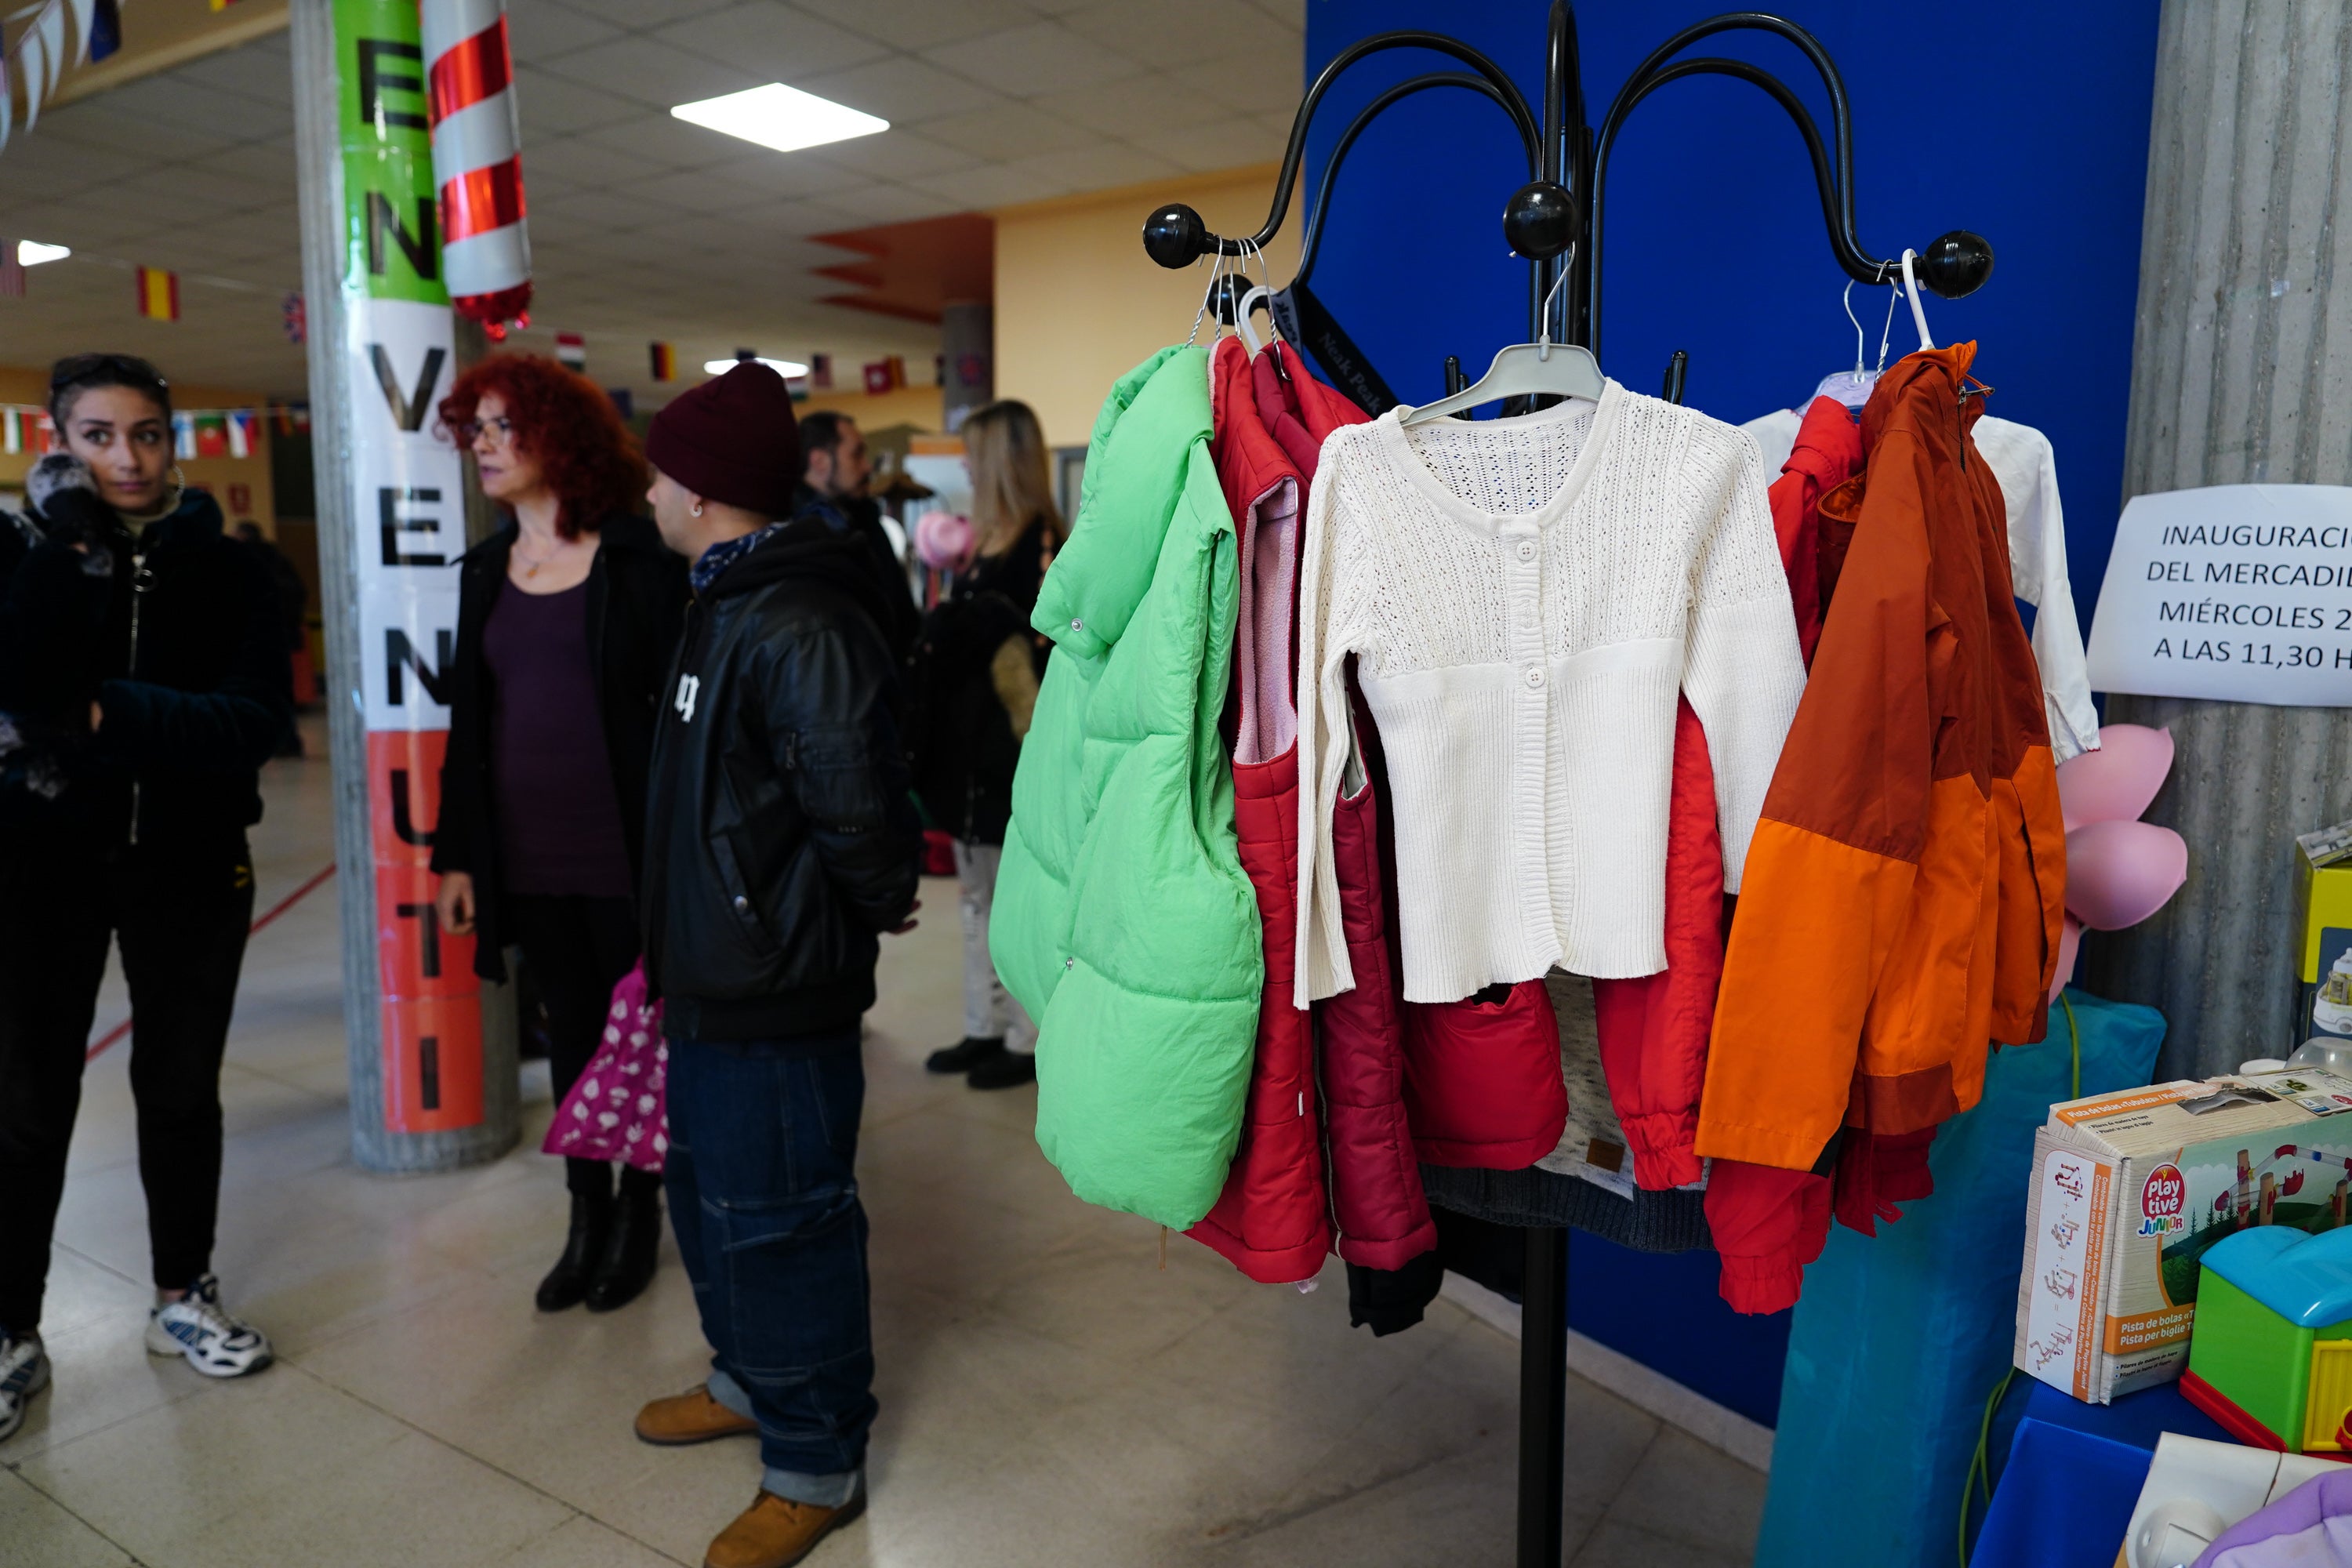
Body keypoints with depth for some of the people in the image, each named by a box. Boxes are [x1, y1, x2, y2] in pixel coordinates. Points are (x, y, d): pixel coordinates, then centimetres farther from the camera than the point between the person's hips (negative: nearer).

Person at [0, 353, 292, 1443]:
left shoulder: (221, 568, -1)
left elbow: (257, 718, -13)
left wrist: (106, 716, -20)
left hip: (188, 865, 1)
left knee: (180, 1089, 12)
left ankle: (183, 1297, 30)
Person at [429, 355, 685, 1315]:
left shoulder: (636, 560, -7)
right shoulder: (486, 570, 10)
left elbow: (676, 703, -9)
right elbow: (468, 719, 12)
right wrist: (455, 854, 8)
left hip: (625, 854, -5)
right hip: (527, 861, 5)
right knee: (570, 1035, 14)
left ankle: (639, 1215, 27)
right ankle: (587, 1219, 27)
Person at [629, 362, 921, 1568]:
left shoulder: (799, 622, -24)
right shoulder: (727, 601, 12)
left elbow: (854, 797, -31)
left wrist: (878, 900, -13)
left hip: (777, 986, -11)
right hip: (716, 970, 11)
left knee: (776, 1216, 1)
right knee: (709, 1187, 24)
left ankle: (816, 1462, 19)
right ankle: (751, 1377, 45)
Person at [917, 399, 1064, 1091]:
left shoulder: (1040, 539, -12)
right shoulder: (989, 538, 14)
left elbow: (1038, 645, -18)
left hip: (1015, 748, -9)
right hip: (968, 739, 9)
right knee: (978, 897, 15)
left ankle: (1027, 1041, 11)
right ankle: (984, 1028, 25)